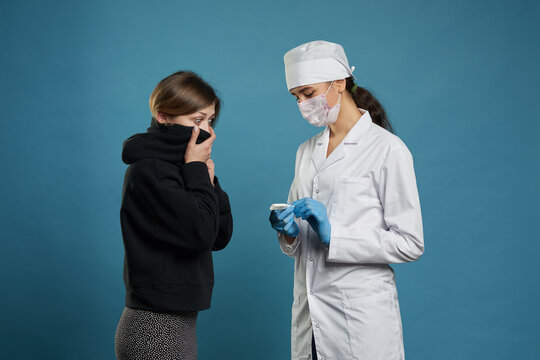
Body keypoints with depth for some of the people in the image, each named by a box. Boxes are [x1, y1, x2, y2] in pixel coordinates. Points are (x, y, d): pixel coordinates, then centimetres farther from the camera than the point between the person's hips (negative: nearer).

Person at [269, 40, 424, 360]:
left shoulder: (387, 148, -8)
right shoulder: (307, 151, 13)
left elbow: (410, 243, -12)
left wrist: (333, 234, -18)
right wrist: (290, 232, -4)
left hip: (361, 316, -6)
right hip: (310, 314, 6)